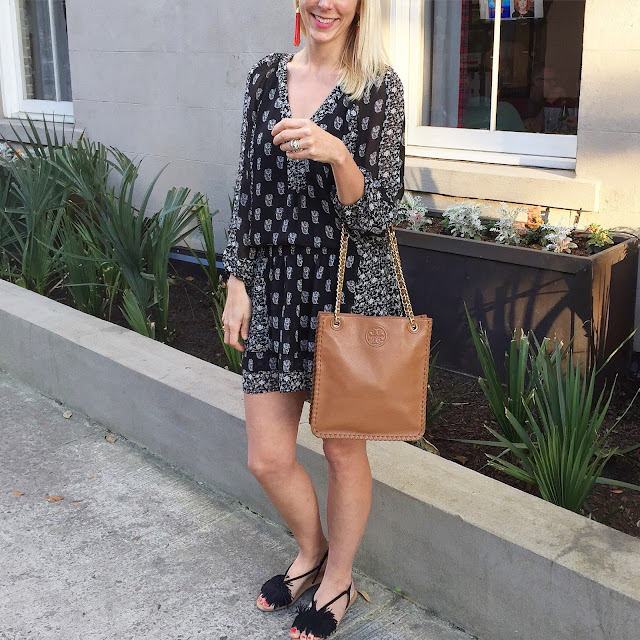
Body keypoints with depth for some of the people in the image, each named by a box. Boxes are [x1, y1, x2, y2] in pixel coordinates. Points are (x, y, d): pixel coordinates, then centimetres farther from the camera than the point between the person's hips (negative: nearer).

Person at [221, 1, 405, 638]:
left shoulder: (380, 87, -6)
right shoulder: (265, 76, 6)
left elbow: (380, 215, -10)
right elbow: (247, 190, 10)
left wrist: (336, 154, -27)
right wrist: (238, 281, 6)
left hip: (350, 291, -4)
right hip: (276, 289, 4)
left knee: (344, 448, 11)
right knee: (267, 458, 9)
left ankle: (338, 579, 36)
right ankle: (311, 551, 40)